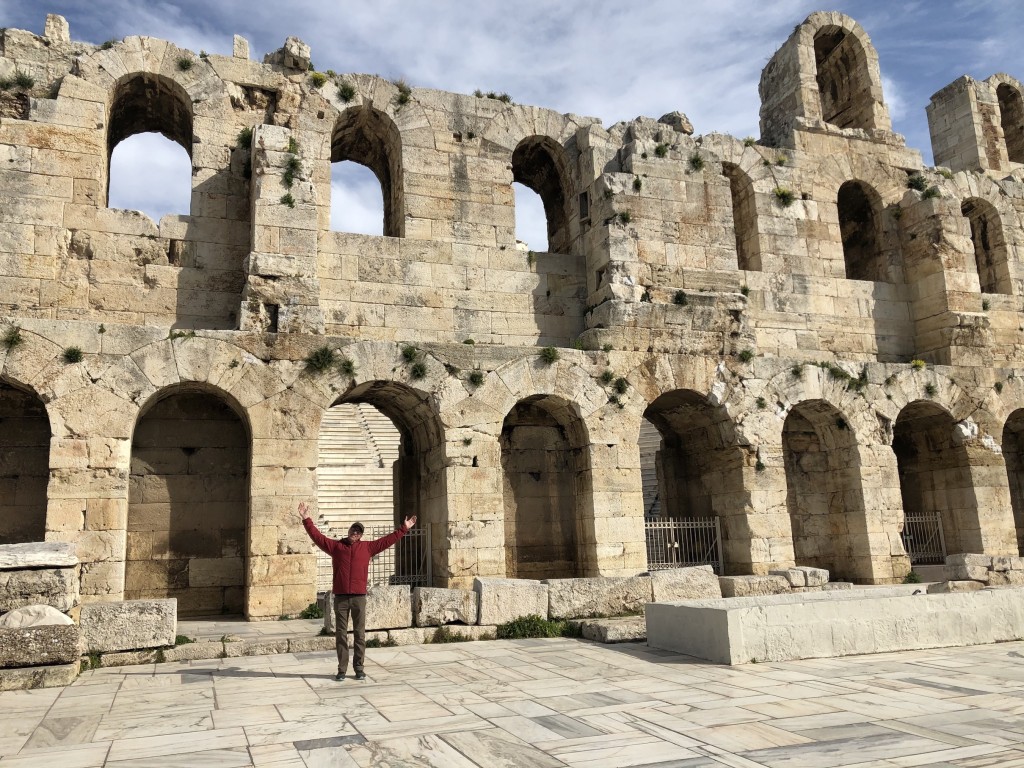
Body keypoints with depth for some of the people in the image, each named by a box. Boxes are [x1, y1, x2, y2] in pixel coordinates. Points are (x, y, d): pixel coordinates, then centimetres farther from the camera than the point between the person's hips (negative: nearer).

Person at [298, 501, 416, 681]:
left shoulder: (367, 547, 10)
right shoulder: (335, 545, 9)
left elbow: (388, 540, 13)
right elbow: (317, 536, 5)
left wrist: (404, 529, 12)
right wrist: (307, 519, -2)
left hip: (359, 597, 0)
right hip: (340, 597, 0)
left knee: (359, 633, 3)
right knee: (341, 634, 3)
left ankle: (359, 668, 10)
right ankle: (342, 669, 10)